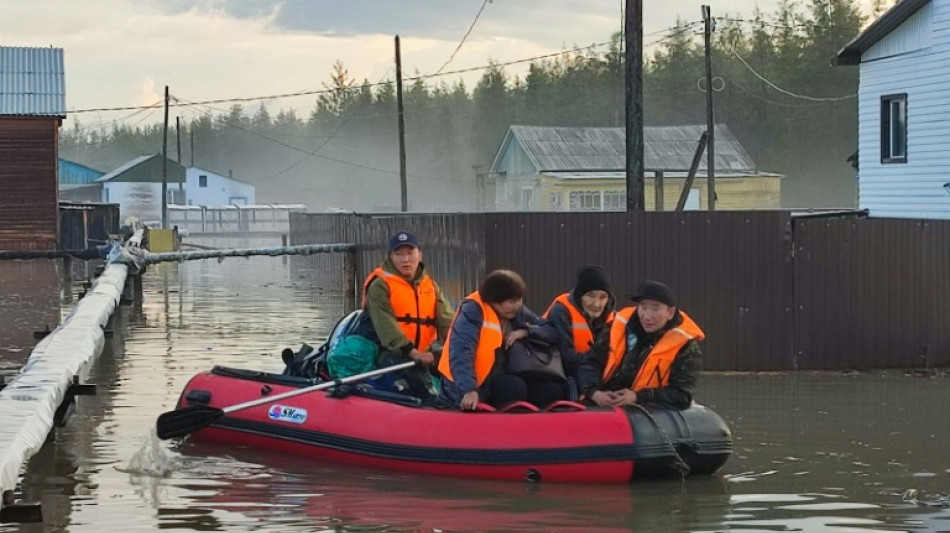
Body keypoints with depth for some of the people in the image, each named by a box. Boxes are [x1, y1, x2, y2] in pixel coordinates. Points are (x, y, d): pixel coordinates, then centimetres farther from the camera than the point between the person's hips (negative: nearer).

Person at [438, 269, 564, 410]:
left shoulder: (518, 312, 6)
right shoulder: (473, 310, -17)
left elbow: (553, 334, 9)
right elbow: (461, 353, -30)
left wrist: (526, 331, -11)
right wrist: (469, 389, -45)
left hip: (499, 379, 7)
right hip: (476, 385, -7)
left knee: (551, 390, -12)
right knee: (513, 387, -32)